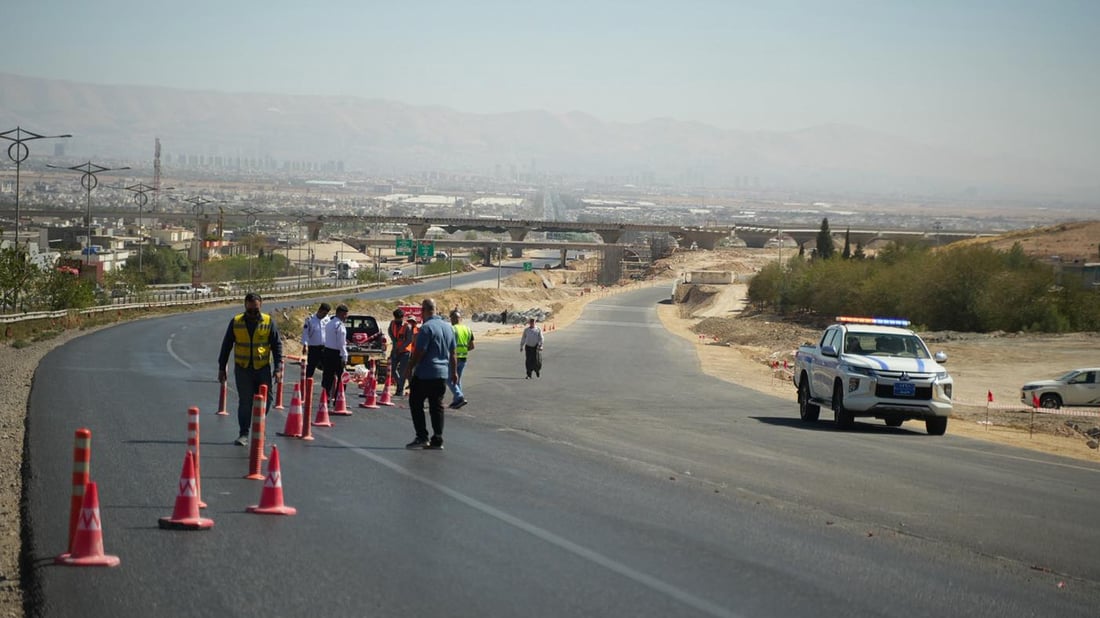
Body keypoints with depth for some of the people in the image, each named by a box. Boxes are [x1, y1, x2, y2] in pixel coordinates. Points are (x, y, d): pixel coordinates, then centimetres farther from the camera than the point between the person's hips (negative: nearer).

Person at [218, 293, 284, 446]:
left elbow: (277, 345, 2)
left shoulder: (268, 322, 0)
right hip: (242, 368, 0)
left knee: (266, 399, -1)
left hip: (263, 368, 0)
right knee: (244, 401, -3)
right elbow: (226, 346, 8)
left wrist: (278, 368, -6)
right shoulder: (236, 322, 2)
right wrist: (222, 368, 7)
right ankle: (243, 434, 3)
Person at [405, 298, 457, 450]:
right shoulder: (448, 327, 10)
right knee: (437, 406, 9)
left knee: (416, 404, 4)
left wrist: (410, 369, -8)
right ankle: (437, 440, 6)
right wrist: (454, 371, 22)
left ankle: (422, 437, -2)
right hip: (443, 374, 7)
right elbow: (452, 353, 16)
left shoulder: (426, 328, -15)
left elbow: (419, 352, -18)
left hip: (425, 374, -7)